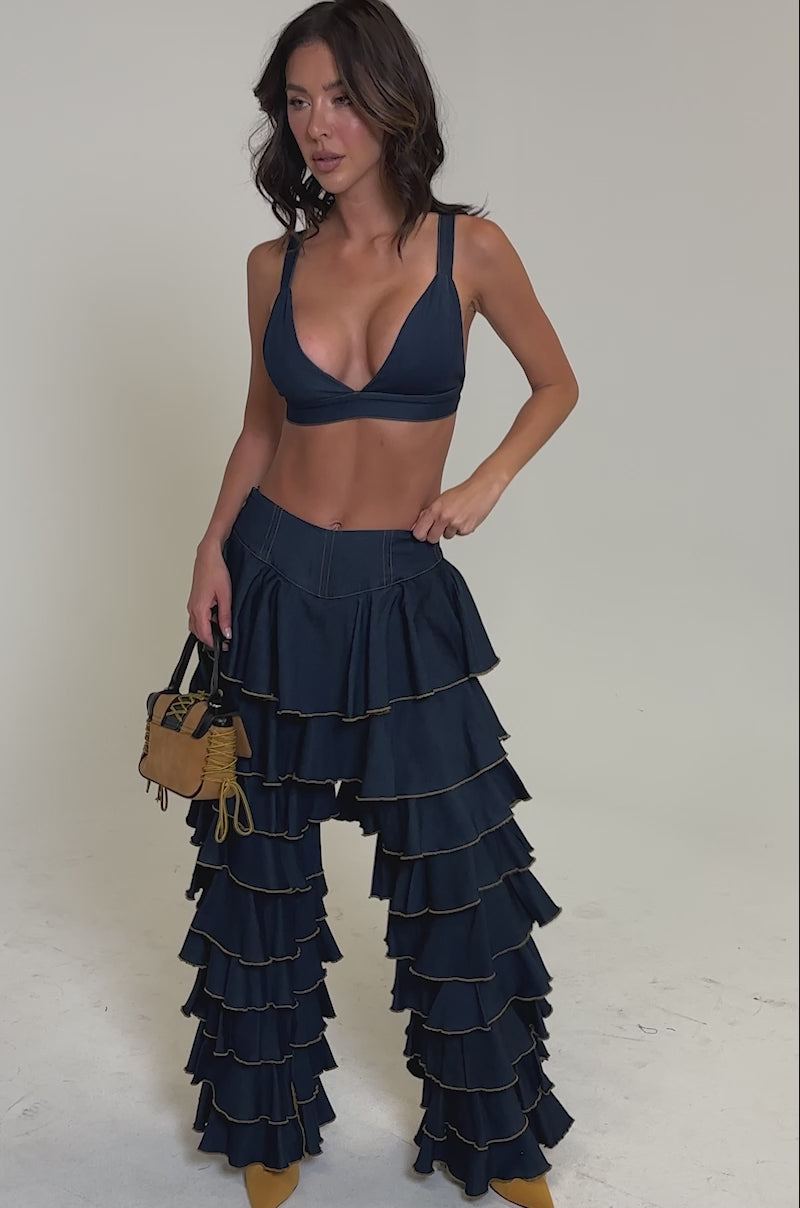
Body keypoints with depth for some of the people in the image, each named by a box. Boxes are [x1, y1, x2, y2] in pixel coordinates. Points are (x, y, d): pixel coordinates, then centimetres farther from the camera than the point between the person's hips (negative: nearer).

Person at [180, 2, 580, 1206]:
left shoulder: (468, 246, -4)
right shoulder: (275, 264, 2)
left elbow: (556, 385, 7)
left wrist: (485, 485, -8)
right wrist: (213, 546, -1)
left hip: (404, 593, -2)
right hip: (276, 580, 2)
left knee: (461, 868, 4)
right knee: (260, 858, 10)